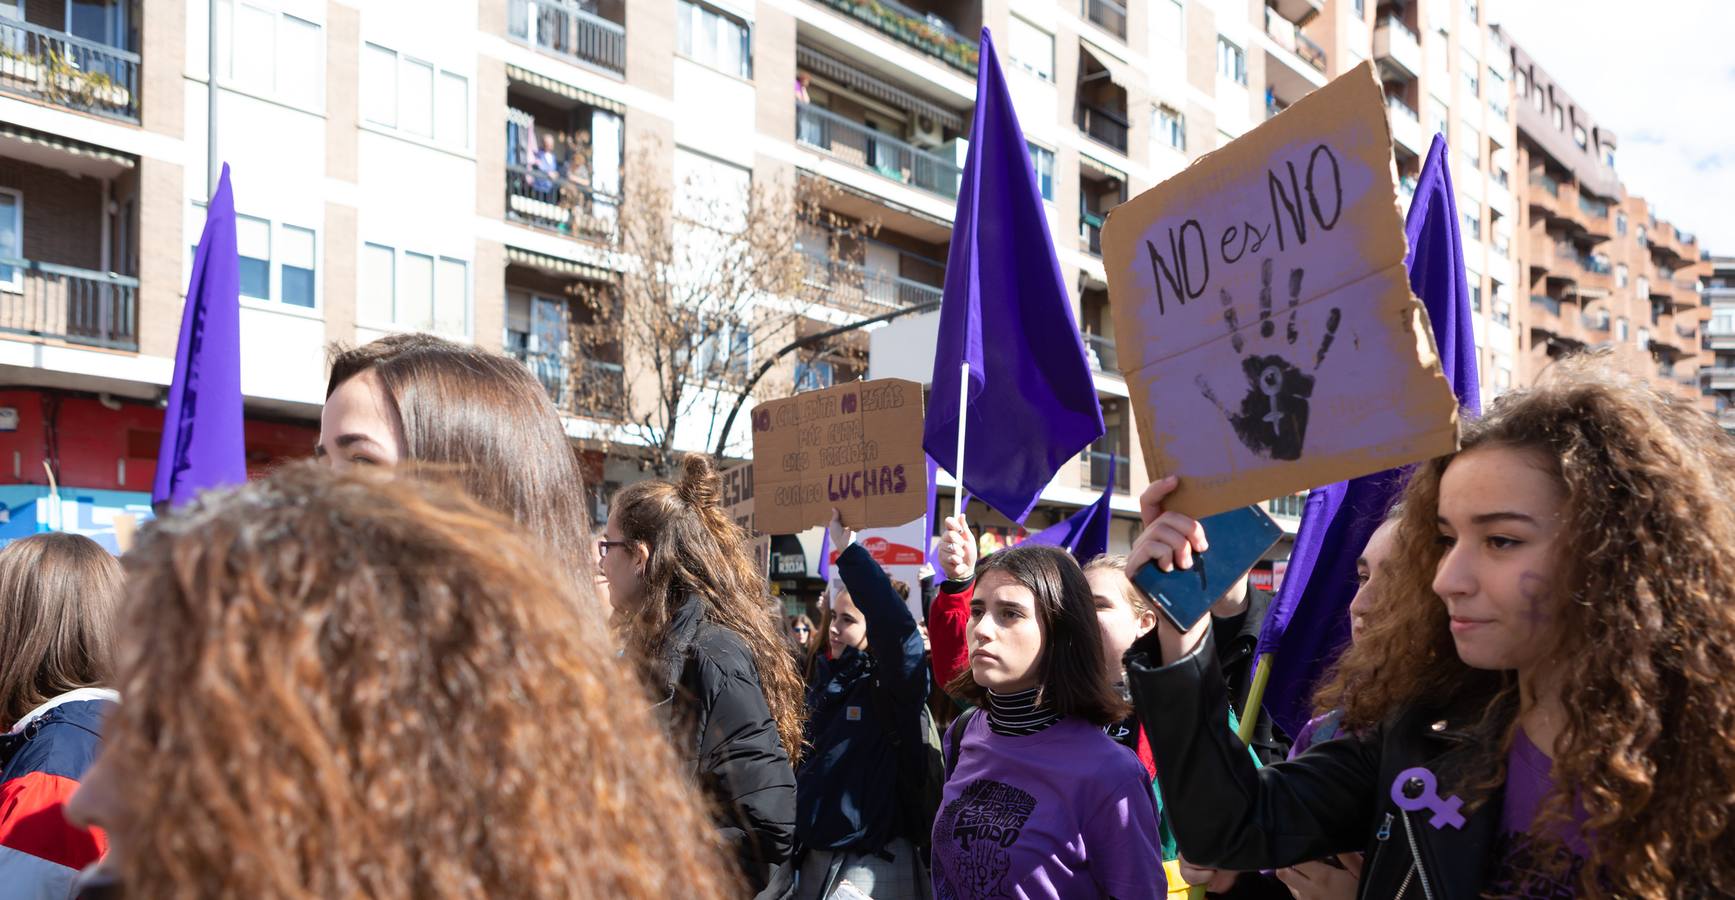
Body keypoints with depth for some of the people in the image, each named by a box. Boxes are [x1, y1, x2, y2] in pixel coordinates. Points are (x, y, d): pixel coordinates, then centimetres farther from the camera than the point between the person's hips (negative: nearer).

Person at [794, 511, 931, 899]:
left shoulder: (895, 686, -12)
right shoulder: (825, 681, 9)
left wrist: (848, 548, -33)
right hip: (814, 858, 7)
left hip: (873, 864, -7)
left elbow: (896, 626, -32)